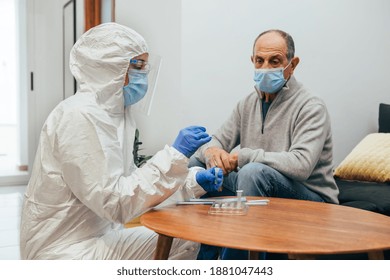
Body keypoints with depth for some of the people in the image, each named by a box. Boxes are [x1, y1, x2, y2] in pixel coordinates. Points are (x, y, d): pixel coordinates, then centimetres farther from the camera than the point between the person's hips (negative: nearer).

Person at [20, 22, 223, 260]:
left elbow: (131, 185, 7)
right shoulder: (81, 116, -23)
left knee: (187, 243, 7)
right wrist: (176, 155, -24)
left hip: (99, 234, 9)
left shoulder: (116, 112, 5)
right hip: (64, 249, -8)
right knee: (180, 245, -14)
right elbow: (116, 203, -25)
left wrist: (194, 182, -3)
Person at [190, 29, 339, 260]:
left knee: (254, 171, -35)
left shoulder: (311, 107, -14)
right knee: (196, 164, -3)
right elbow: (216, 143, 7)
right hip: (260, 189, 7)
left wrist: (241, 156, -25)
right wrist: (212, 151, -19)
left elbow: (301, 165, -29)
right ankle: (204, 256, 0)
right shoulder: (248, 104, 7)